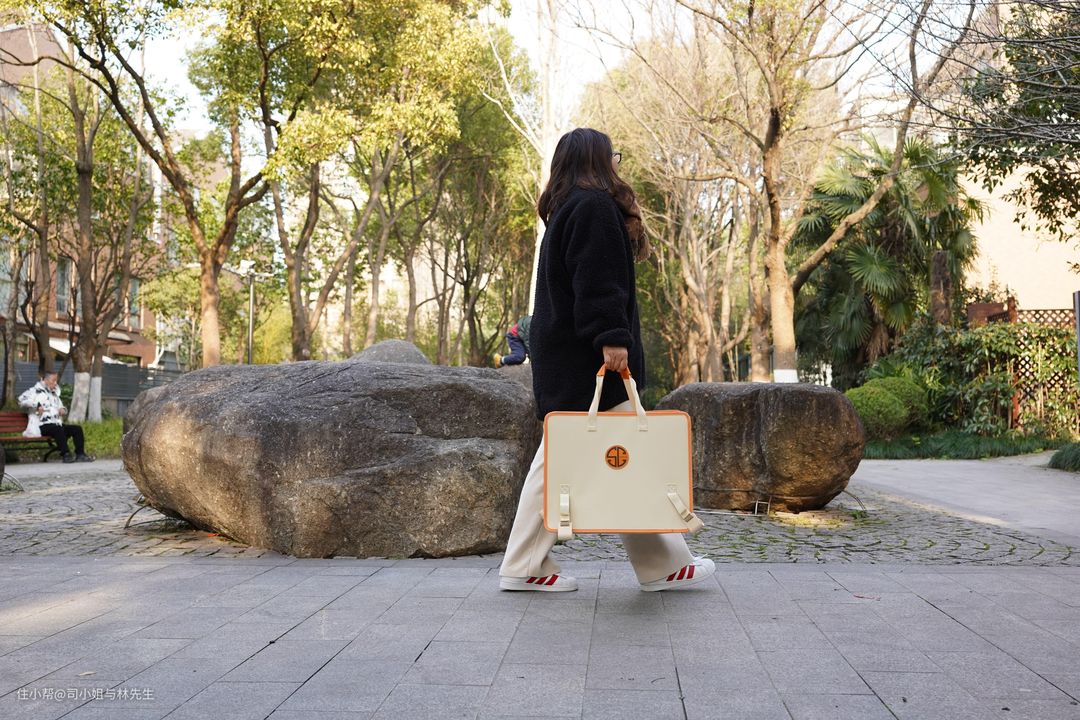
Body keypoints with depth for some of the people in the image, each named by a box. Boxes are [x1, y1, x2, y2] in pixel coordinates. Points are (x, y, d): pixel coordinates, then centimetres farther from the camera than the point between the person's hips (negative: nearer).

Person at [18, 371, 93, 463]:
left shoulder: (54, 394, 26)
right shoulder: (36, 391, 2)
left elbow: (61, 407, 38)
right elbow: (22, 399, -15)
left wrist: (63, 410, 13)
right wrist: (37, 405, -26)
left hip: (56, 424, 8)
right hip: (41, 426, -8)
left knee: (77, 429, -9)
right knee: (58, 429, -37)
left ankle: (80, 454, -16)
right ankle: (66, 455, -37)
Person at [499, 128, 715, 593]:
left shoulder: (565, 208, 22)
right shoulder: (595, 205, -9)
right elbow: (596, 281, -20)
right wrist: (611, 337, -23)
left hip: (561, 356, 10)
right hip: (589, 359, -10)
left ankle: (524, 566, 9)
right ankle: (662, 565, 4)